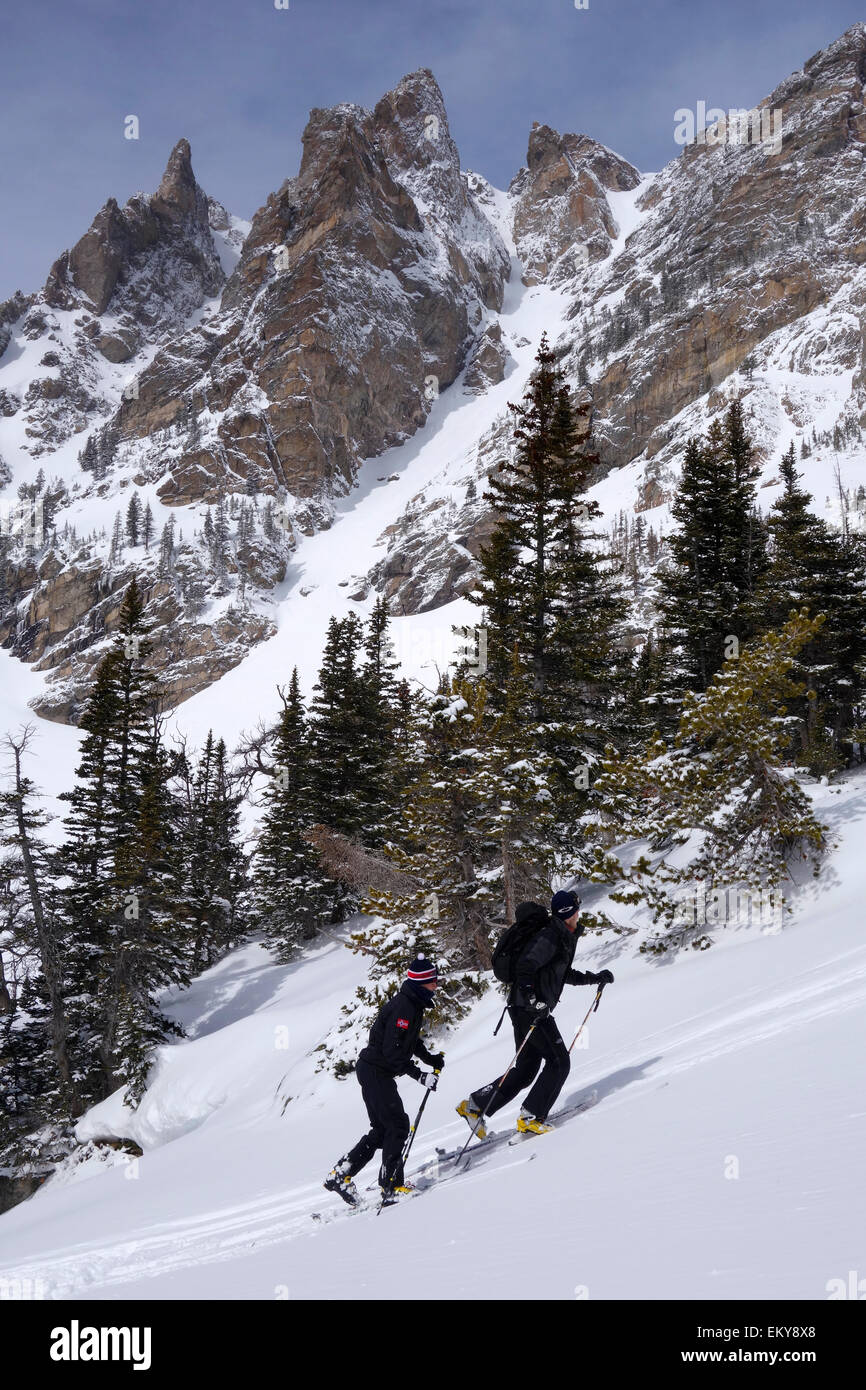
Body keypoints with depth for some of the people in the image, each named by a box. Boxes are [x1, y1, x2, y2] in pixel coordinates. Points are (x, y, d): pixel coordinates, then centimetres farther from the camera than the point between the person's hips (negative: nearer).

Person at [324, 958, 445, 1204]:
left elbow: (410, 1040, 24)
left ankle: (339, 1175, 18)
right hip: (376, 1071, -10)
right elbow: (392, 1049, -27)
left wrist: (430, 1058, 11)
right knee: (397, 1125, -8)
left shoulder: (413, 1004, 10)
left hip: (376, 1072, 10)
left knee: (382, 1129, 13)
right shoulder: (403, 1006, -22)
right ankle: (391, 1186, -4)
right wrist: (419, 1075, -27)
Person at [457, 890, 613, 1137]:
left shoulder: (565, 938, 17)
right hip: (530, 1010, -10)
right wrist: (533, 1000, -32)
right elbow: (525, 967, -26)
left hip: (534, 1008, 10)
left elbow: (563, 974, 30)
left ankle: (474, 1105, 15)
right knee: (559, 1062, -6)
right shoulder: (550, 936, -16)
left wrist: (594, 978, 27)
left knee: (525, 1070, 13)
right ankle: (531, 1118, -4)